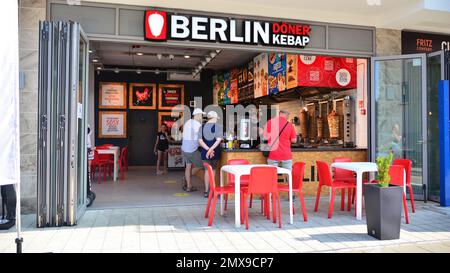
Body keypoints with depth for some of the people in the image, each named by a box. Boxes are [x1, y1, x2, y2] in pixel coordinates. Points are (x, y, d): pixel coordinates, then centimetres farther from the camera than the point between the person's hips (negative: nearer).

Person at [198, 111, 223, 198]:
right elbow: (219, 140, -15)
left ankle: (206, 191, 12)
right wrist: (211, 149, -17)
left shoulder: (202, 127, 5)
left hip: (205, 151, 2)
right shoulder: (218, 126, -5)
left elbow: (200, 140, -4)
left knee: (207, 170, 12)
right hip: (215, 152, -2)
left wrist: (208, 149, -11)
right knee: (213, 170, 13)